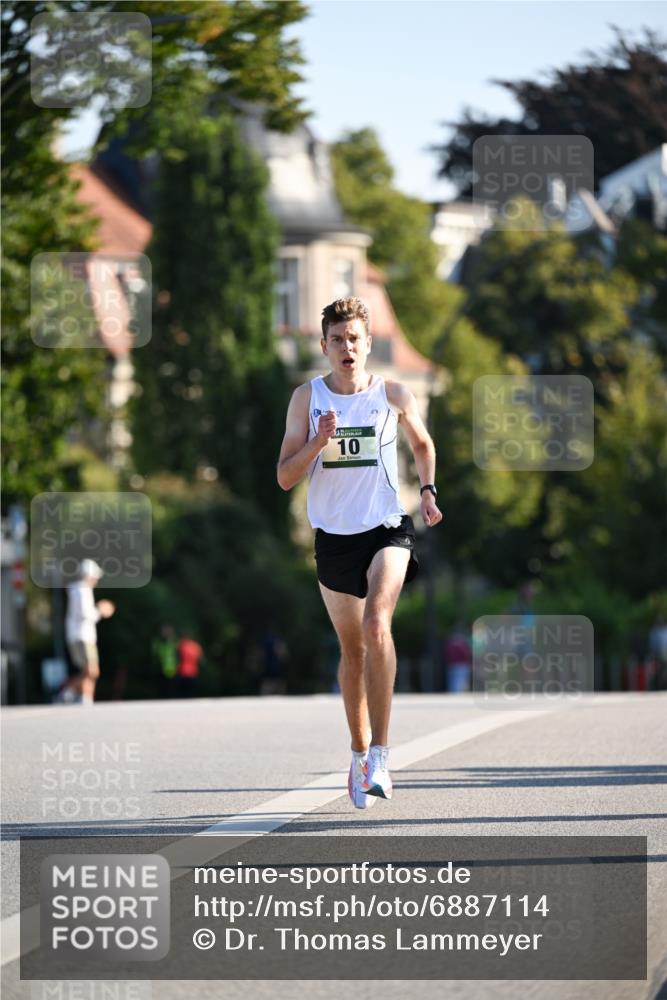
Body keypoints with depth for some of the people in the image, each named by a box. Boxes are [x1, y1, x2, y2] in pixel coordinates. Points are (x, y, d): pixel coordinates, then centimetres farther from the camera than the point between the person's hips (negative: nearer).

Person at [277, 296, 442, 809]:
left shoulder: (393, 394, -2)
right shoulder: (307, 398, -1)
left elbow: (423, 443, 18)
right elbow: (285, 477, -4)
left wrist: (428, 490, 3)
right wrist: (319, 442, -19)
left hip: (386, 528, -2)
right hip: (334, 534, 2)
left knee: (377, 624, -25)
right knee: (351, 649, 12)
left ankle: (381, 753, -25)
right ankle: (360, 752, 30)